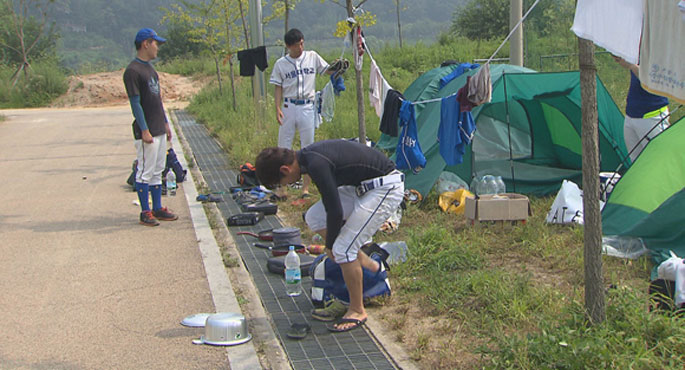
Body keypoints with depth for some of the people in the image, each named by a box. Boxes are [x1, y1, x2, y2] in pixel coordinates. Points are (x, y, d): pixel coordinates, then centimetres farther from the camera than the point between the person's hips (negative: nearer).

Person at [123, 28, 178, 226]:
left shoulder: (150, 68, 16)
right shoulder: (133, 71, -13)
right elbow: (135, 103, -17)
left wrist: (165, 123, 20)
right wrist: (144, 130, -19)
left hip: (159, 129, 9)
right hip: (147, 132, -9)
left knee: (157, 171, 13)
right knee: (145, 172, -3)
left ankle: (157, 208, 20)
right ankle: (145, 212, 3)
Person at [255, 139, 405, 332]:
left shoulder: (316, 164, -25)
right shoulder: (307, 156, 5)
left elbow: (335, 212, -22)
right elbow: (332, 204, 19)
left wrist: (330, 245, -5)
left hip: (387, 188, -10)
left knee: (343, 249, -11)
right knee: (314, 217, 9)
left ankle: (357, 311, 7)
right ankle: (365, 263, 17)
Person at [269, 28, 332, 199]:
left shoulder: (312, 57, 6)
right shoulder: (281, 63, 3)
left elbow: (328, 70, 13)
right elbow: (278, 88, 3)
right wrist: (277, 108, -8)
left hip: (308, 106, 1)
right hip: (288, 106, -1)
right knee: (284, 147, 0)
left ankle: (306, 187, 9)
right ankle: (281, 187, 6)